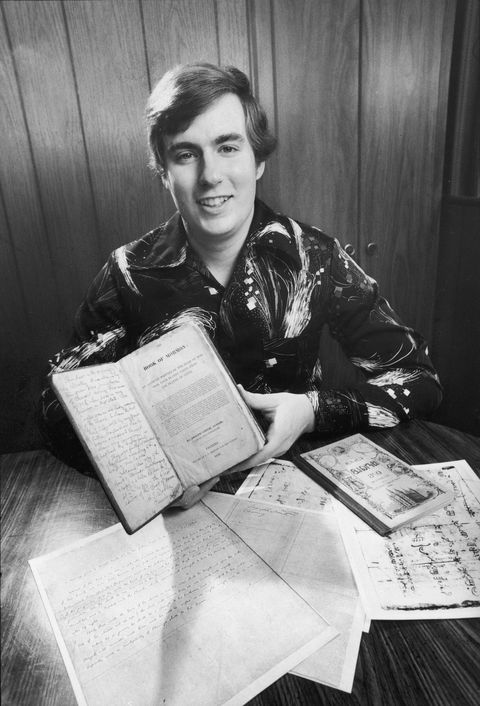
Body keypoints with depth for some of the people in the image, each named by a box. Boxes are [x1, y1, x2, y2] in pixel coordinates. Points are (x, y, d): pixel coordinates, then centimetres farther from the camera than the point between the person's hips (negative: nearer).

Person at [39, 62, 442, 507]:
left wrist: (314, 412, -24)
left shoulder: (317, 258, -11)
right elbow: (59, 406, -7)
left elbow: (418, 379, -7)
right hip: (175, 495, 2)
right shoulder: (129, 274, -11)